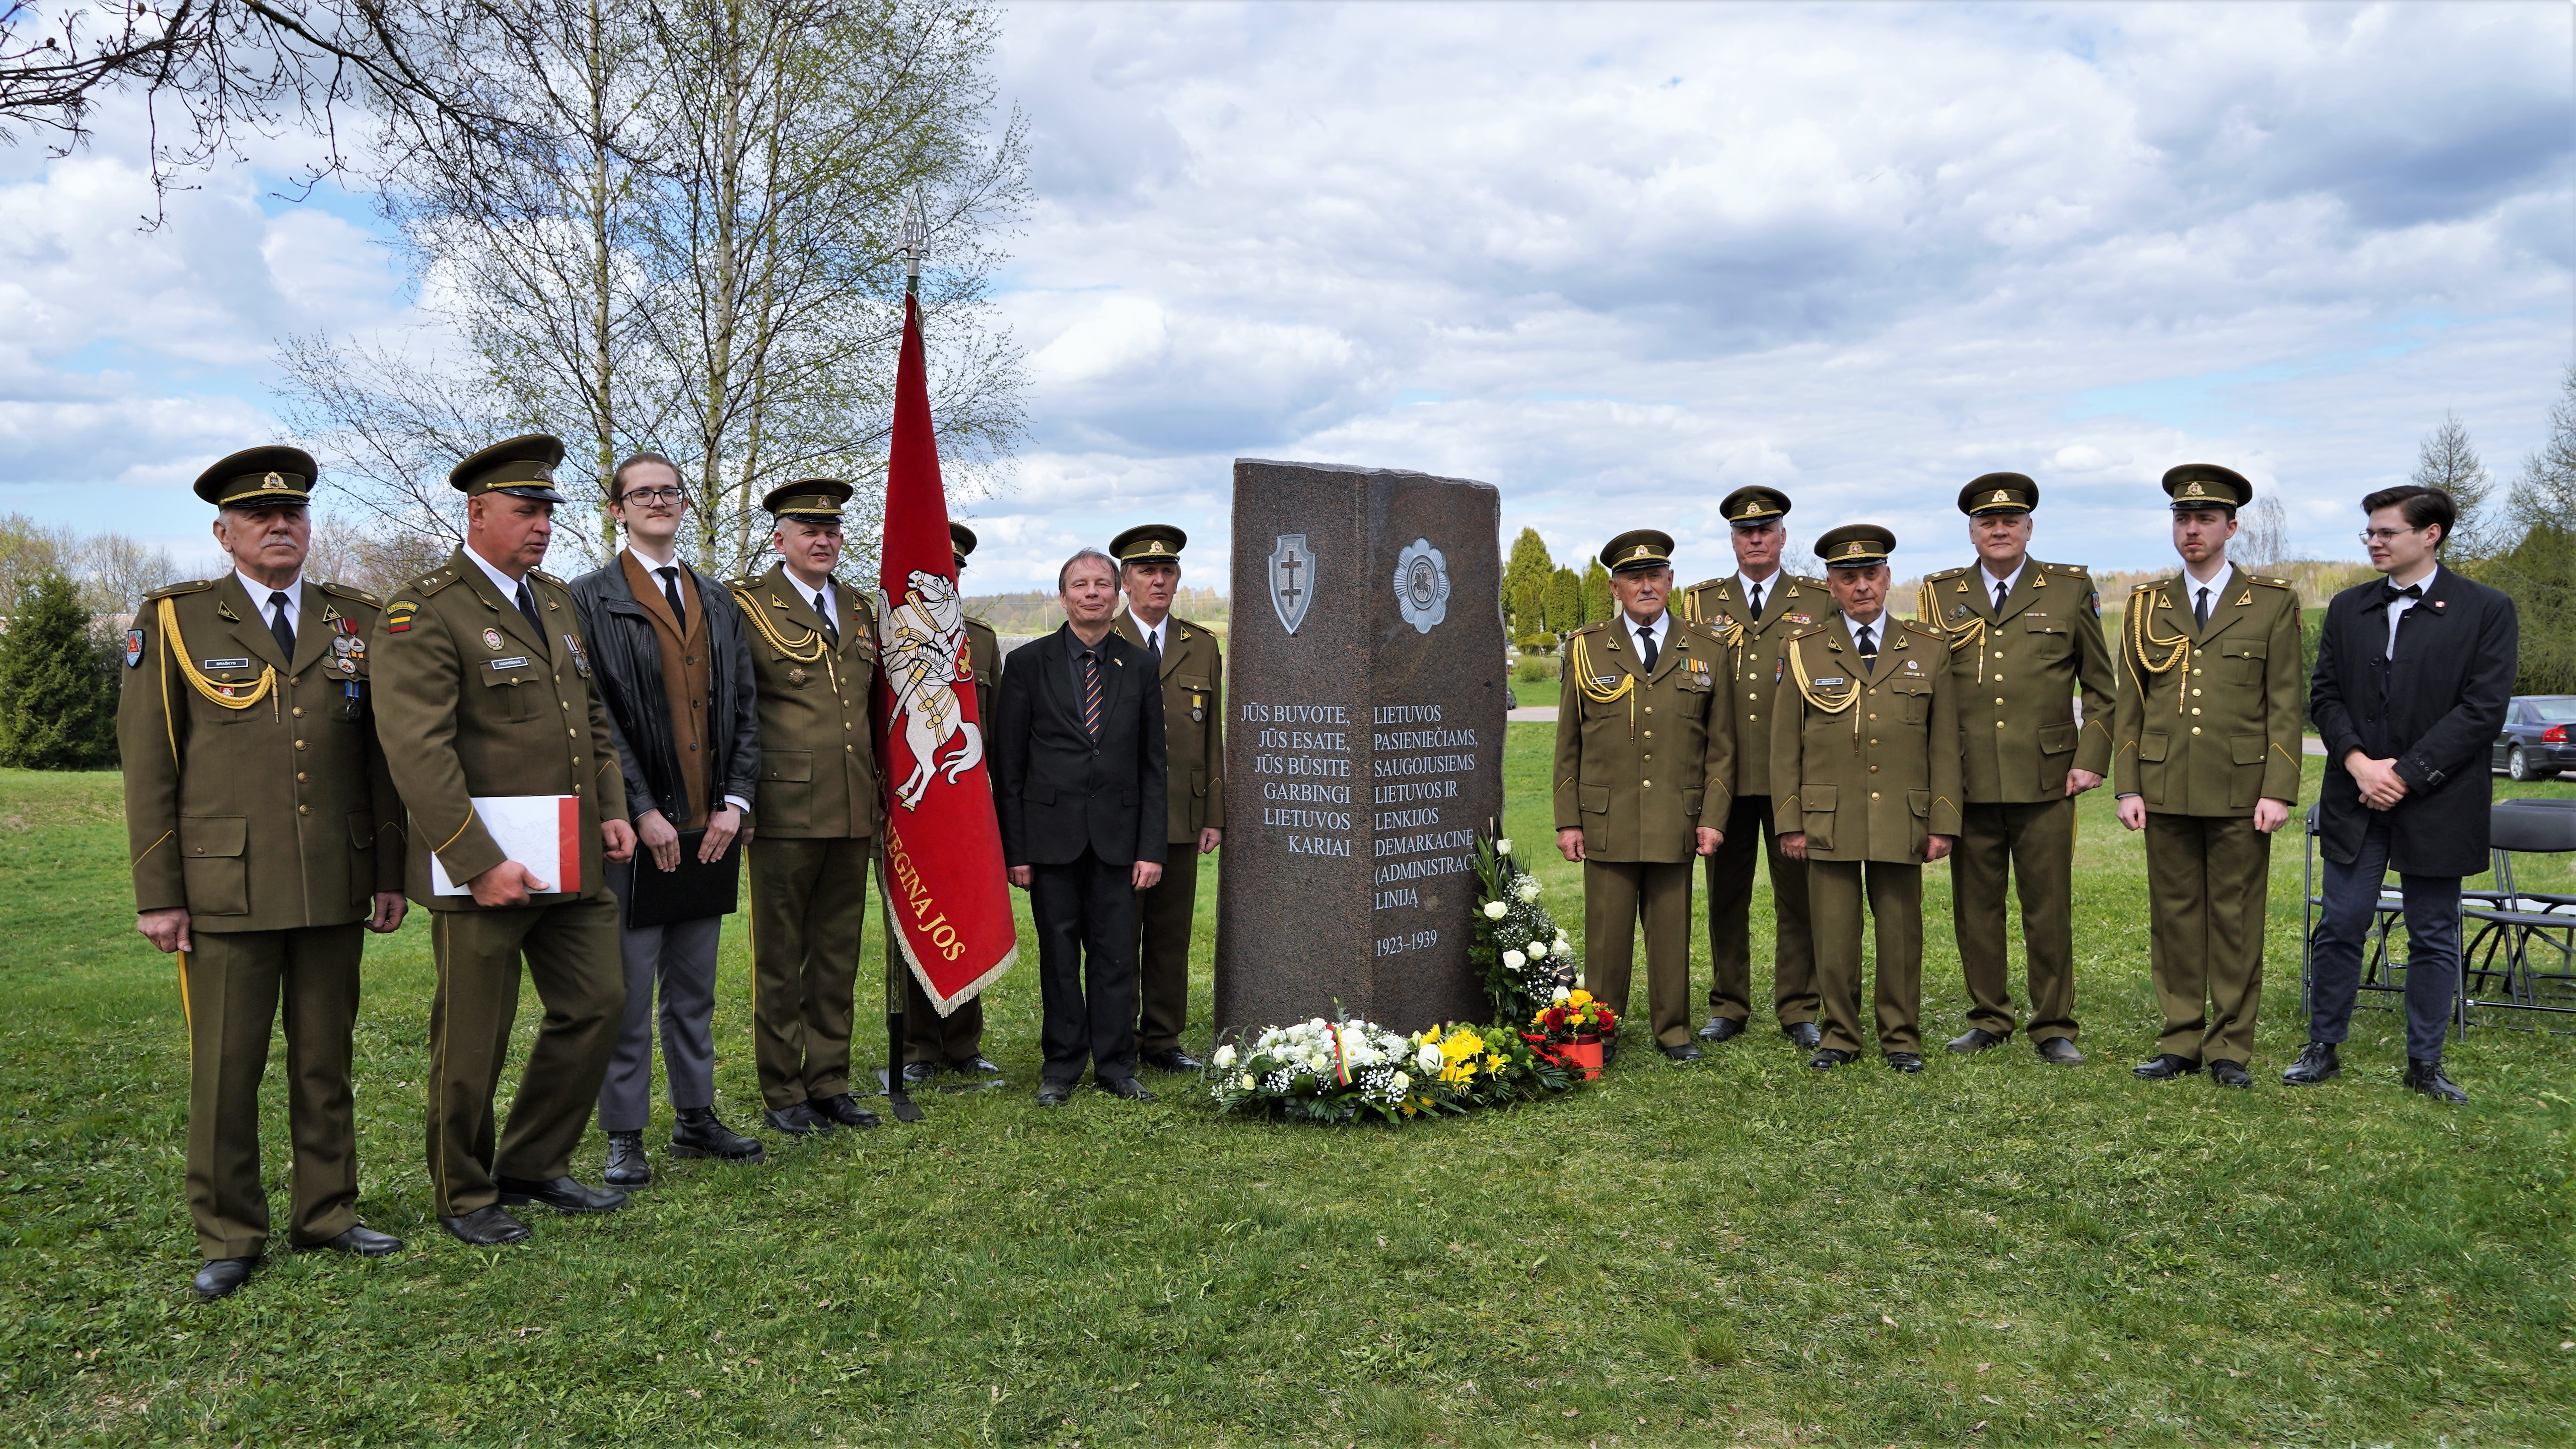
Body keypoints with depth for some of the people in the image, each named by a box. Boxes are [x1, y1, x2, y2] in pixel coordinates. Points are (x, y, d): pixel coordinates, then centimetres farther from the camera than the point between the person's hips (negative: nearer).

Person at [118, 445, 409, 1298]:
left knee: (326, 1060, 11)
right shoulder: (174, 620, 3)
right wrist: (157, 894, -4)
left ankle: (327, 1213, 23)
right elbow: (147, 765, 0)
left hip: (336, 887, 3)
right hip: (225, 886, -2)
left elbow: (382, 756, 11)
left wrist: (391, 873, 8)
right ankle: (228, 1237, 16)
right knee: (225, 1069, 3)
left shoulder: (356, 621, 10)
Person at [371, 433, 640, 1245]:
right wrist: (480, 864, -22)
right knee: (473, 1040, 6)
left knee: (596, 1006, 10)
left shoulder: (556, 601, 14)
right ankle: (464, 1197, 25)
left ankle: (533, 1167, 28)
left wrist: (611, 809, 8)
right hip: (484, 868, -7)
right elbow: (418, 753, -19)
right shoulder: (423, 614, -12)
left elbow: (593, 715, 21)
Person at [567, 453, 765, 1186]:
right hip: (635, 826, -5)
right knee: (629, 990, 1)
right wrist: (641, 810, -15)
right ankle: (625, 1138, 11)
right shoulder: (590, 599, -2)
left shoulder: (719, 603, 14)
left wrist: (734, 802, -1)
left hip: (709, 825, 5)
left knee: (695, 986, 14)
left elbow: (744, 709, 11)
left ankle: (696, 1117, 25)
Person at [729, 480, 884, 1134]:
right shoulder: (747, 604, -4)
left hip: (853, 814, 6)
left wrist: (880, 796, 17)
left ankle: (829, 1085, 23)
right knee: (780, 958, 5)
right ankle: (782, 1094, 15)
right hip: (785, 813, -5)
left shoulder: (861, 610, 14)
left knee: (838, 957, 12)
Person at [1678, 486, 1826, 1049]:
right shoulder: (1700, 602, 12)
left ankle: (1797, 1010, 13)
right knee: (1725, 895, 6)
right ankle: (1728, 1006, 18)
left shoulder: (1821, 601, 8)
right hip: (1724, 776, 1)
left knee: (1798, 894, 2)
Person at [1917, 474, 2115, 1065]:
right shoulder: (1940, 595, 9)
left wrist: (2091, 760, 0)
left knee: (2049, 909, 2)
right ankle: (1988, 1018, 20)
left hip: (2045, 781, -1)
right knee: (1975, 906, 7)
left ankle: (2053, 1027, 13)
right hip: (1967, 783, 1)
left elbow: (2100, 686, 10)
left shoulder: (2071, 589, 7)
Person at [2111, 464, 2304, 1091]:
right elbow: (2128, 705, 9)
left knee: (2236, 921, 3)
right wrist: (2127, 787, 2)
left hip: (2240, 791, -2)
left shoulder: (2273, 604, 4)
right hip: (2166, 791, 2)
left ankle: (2230, 1048, 12)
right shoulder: (2147, 606, 10)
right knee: (2174, 919, 6)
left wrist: (2279, 791, -7)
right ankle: (2180, 1042, 14)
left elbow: (2285, 707, 0)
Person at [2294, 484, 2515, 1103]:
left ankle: (2425, 1064, 18)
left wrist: (2406, 775, -14)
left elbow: (2483, 710, -9)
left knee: (2433, 938, 7)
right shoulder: (2347, 608, 9)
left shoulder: (2487, 611, -3)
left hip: (2437, 804, -3)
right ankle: (2323, 1050, 16)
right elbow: (2325, 694, 6)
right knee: (2341, 928, 4)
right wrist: (2359, 763, -10)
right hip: (2356, 800, 3)